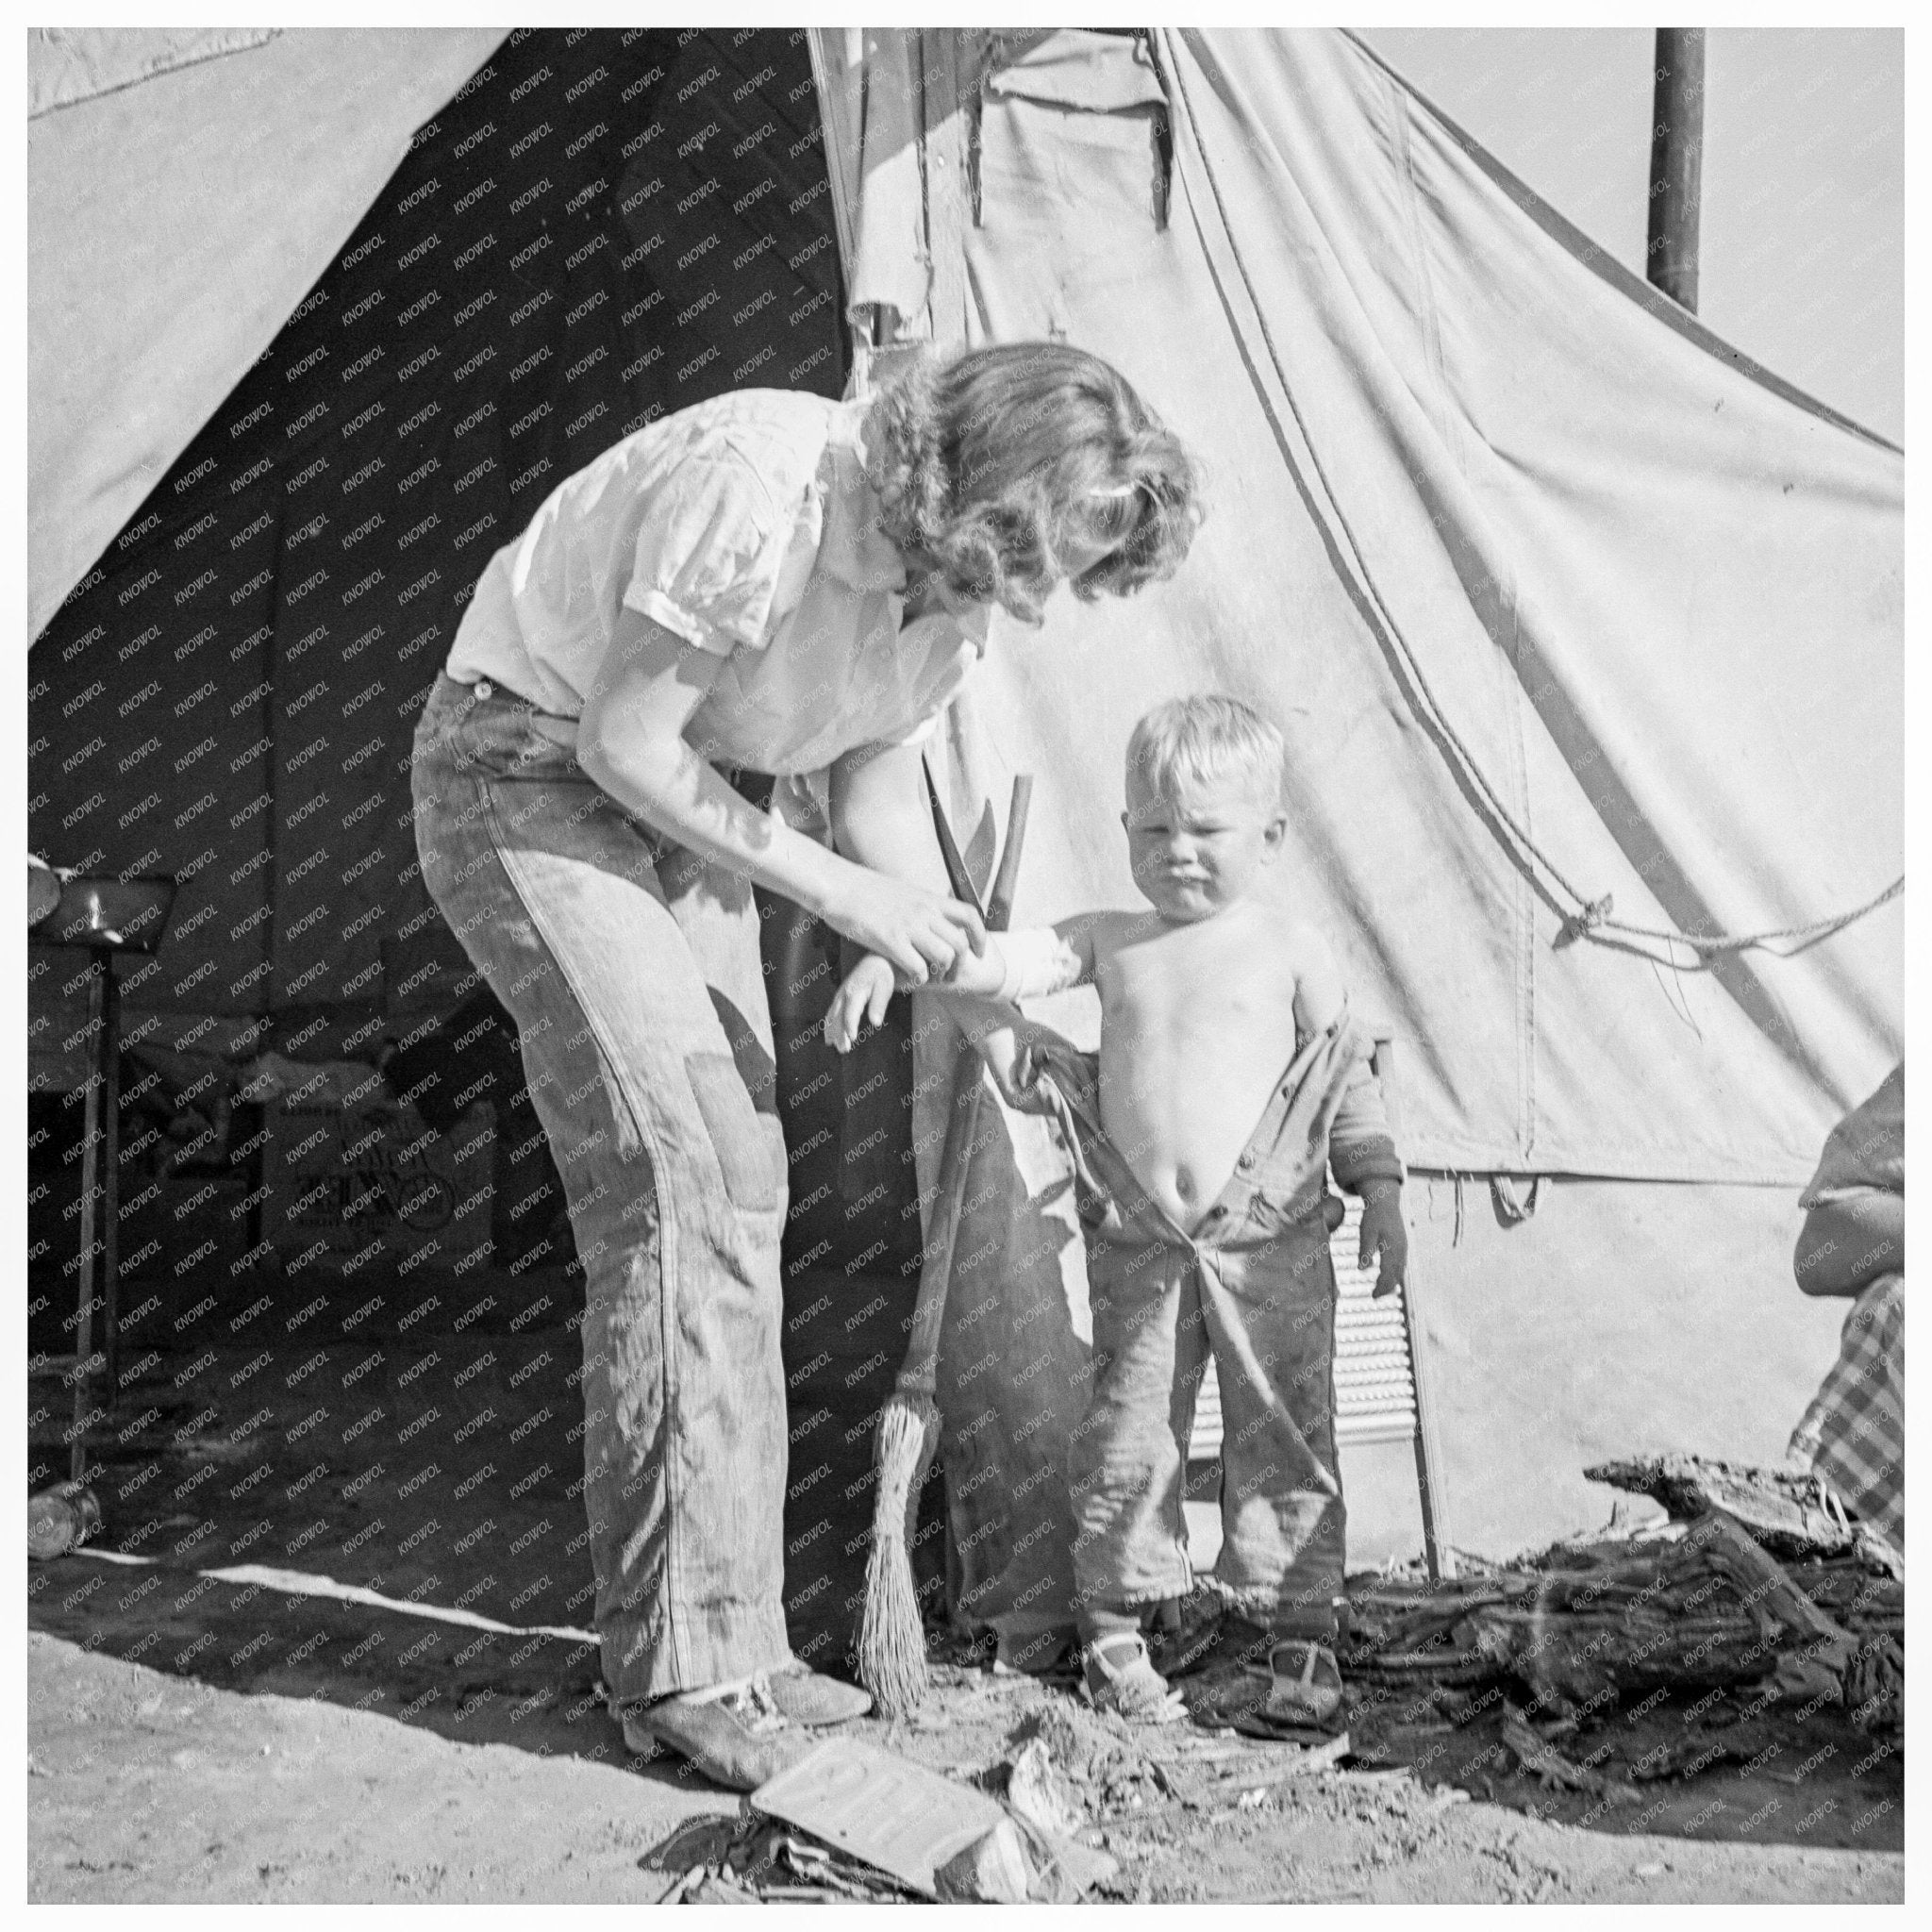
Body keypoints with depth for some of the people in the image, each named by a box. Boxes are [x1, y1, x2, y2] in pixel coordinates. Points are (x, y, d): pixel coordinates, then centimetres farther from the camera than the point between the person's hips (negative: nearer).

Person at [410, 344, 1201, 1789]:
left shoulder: (961, 578, -6)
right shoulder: (758, 488, -31)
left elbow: (880, 787, 5)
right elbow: (624, 745, -26)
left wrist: (966, 967, -11)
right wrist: (840, 892, -23)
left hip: (683, 804, 8)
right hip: (529, 771, -8)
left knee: (740, 1185, 2)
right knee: (676, 1183, -19)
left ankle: (731, 1644, 11)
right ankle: (686, 1670, -11)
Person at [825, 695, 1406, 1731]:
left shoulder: (1291, 948, 2)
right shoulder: (1108, 942, 7)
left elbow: (1348, 1076, 7)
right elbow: (991, 956, -2)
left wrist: (1380, 1189, 3)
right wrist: (890, 958, -17)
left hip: (1271, 1235, -1)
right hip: (1137, 1239, 2)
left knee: (1284, 1433, 4)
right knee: (1128, 1432, 7)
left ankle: (1290, 1632, 15)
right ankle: (1113, 1625, 21)